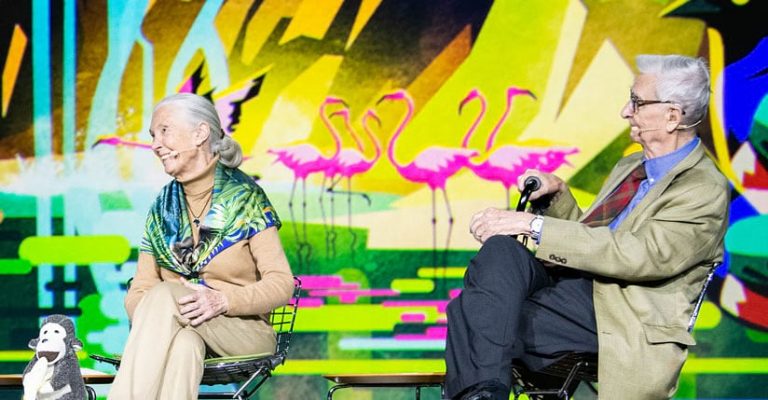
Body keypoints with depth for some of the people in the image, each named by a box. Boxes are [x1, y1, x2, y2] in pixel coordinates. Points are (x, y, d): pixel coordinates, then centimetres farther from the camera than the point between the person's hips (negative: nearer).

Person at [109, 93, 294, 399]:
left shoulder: (246, 198, 0)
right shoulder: (162, 208, 13)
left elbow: (281, 282, -7)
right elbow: (139, 291, 9)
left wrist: (222, 301, -24)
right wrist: (146, 320, -16)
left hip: (245, 333, -2)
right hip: (182, 333, 2)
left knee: (165, 294, -32)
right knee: (184, 344, -37)